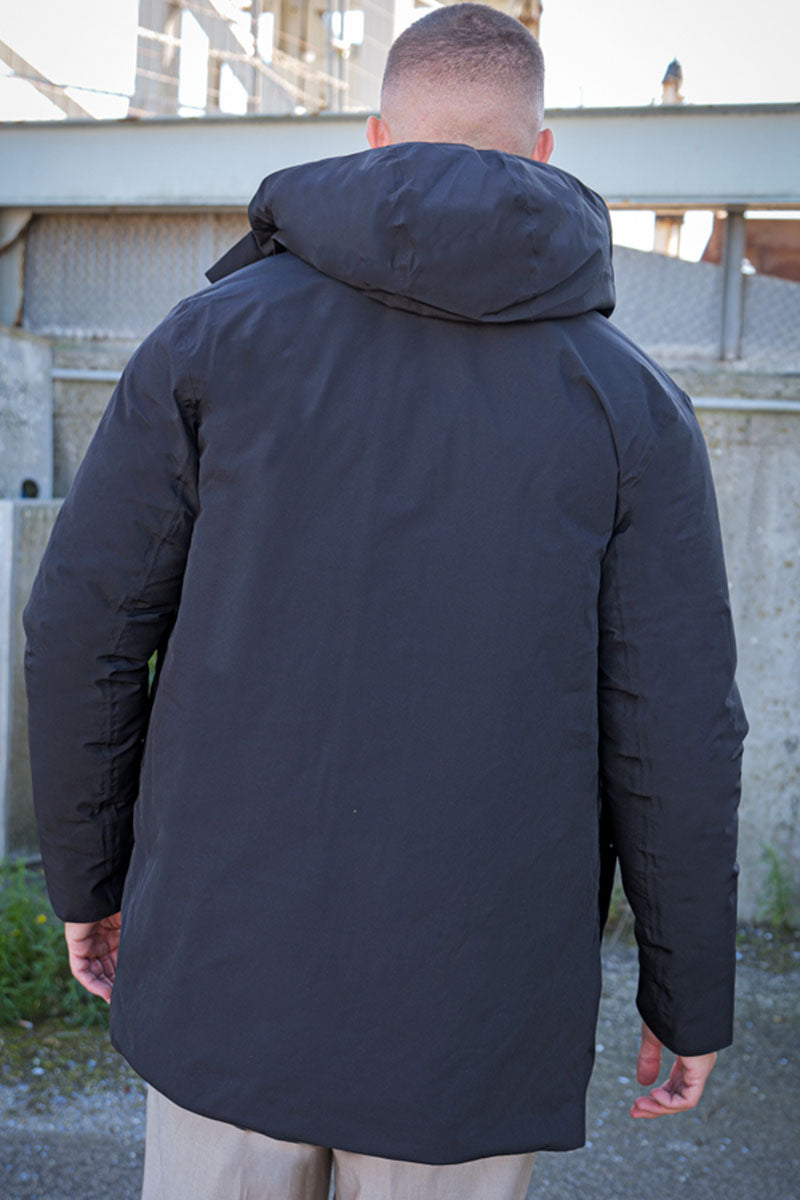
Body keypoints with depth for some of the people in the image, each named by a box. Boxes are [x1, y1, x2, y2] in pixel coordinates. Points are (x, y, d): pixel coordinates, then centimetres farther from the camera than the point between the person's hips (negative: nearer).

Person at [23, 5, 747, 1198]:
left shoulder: (214, 331, -2)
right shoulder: (633, 400, -3)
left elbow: (83, 628, -3)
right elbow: (674, 732, -6)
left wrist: (89, 873, 11)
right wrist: (692, 996, 7)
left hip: (230, 969, 1)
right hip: (474, 1014, 0)